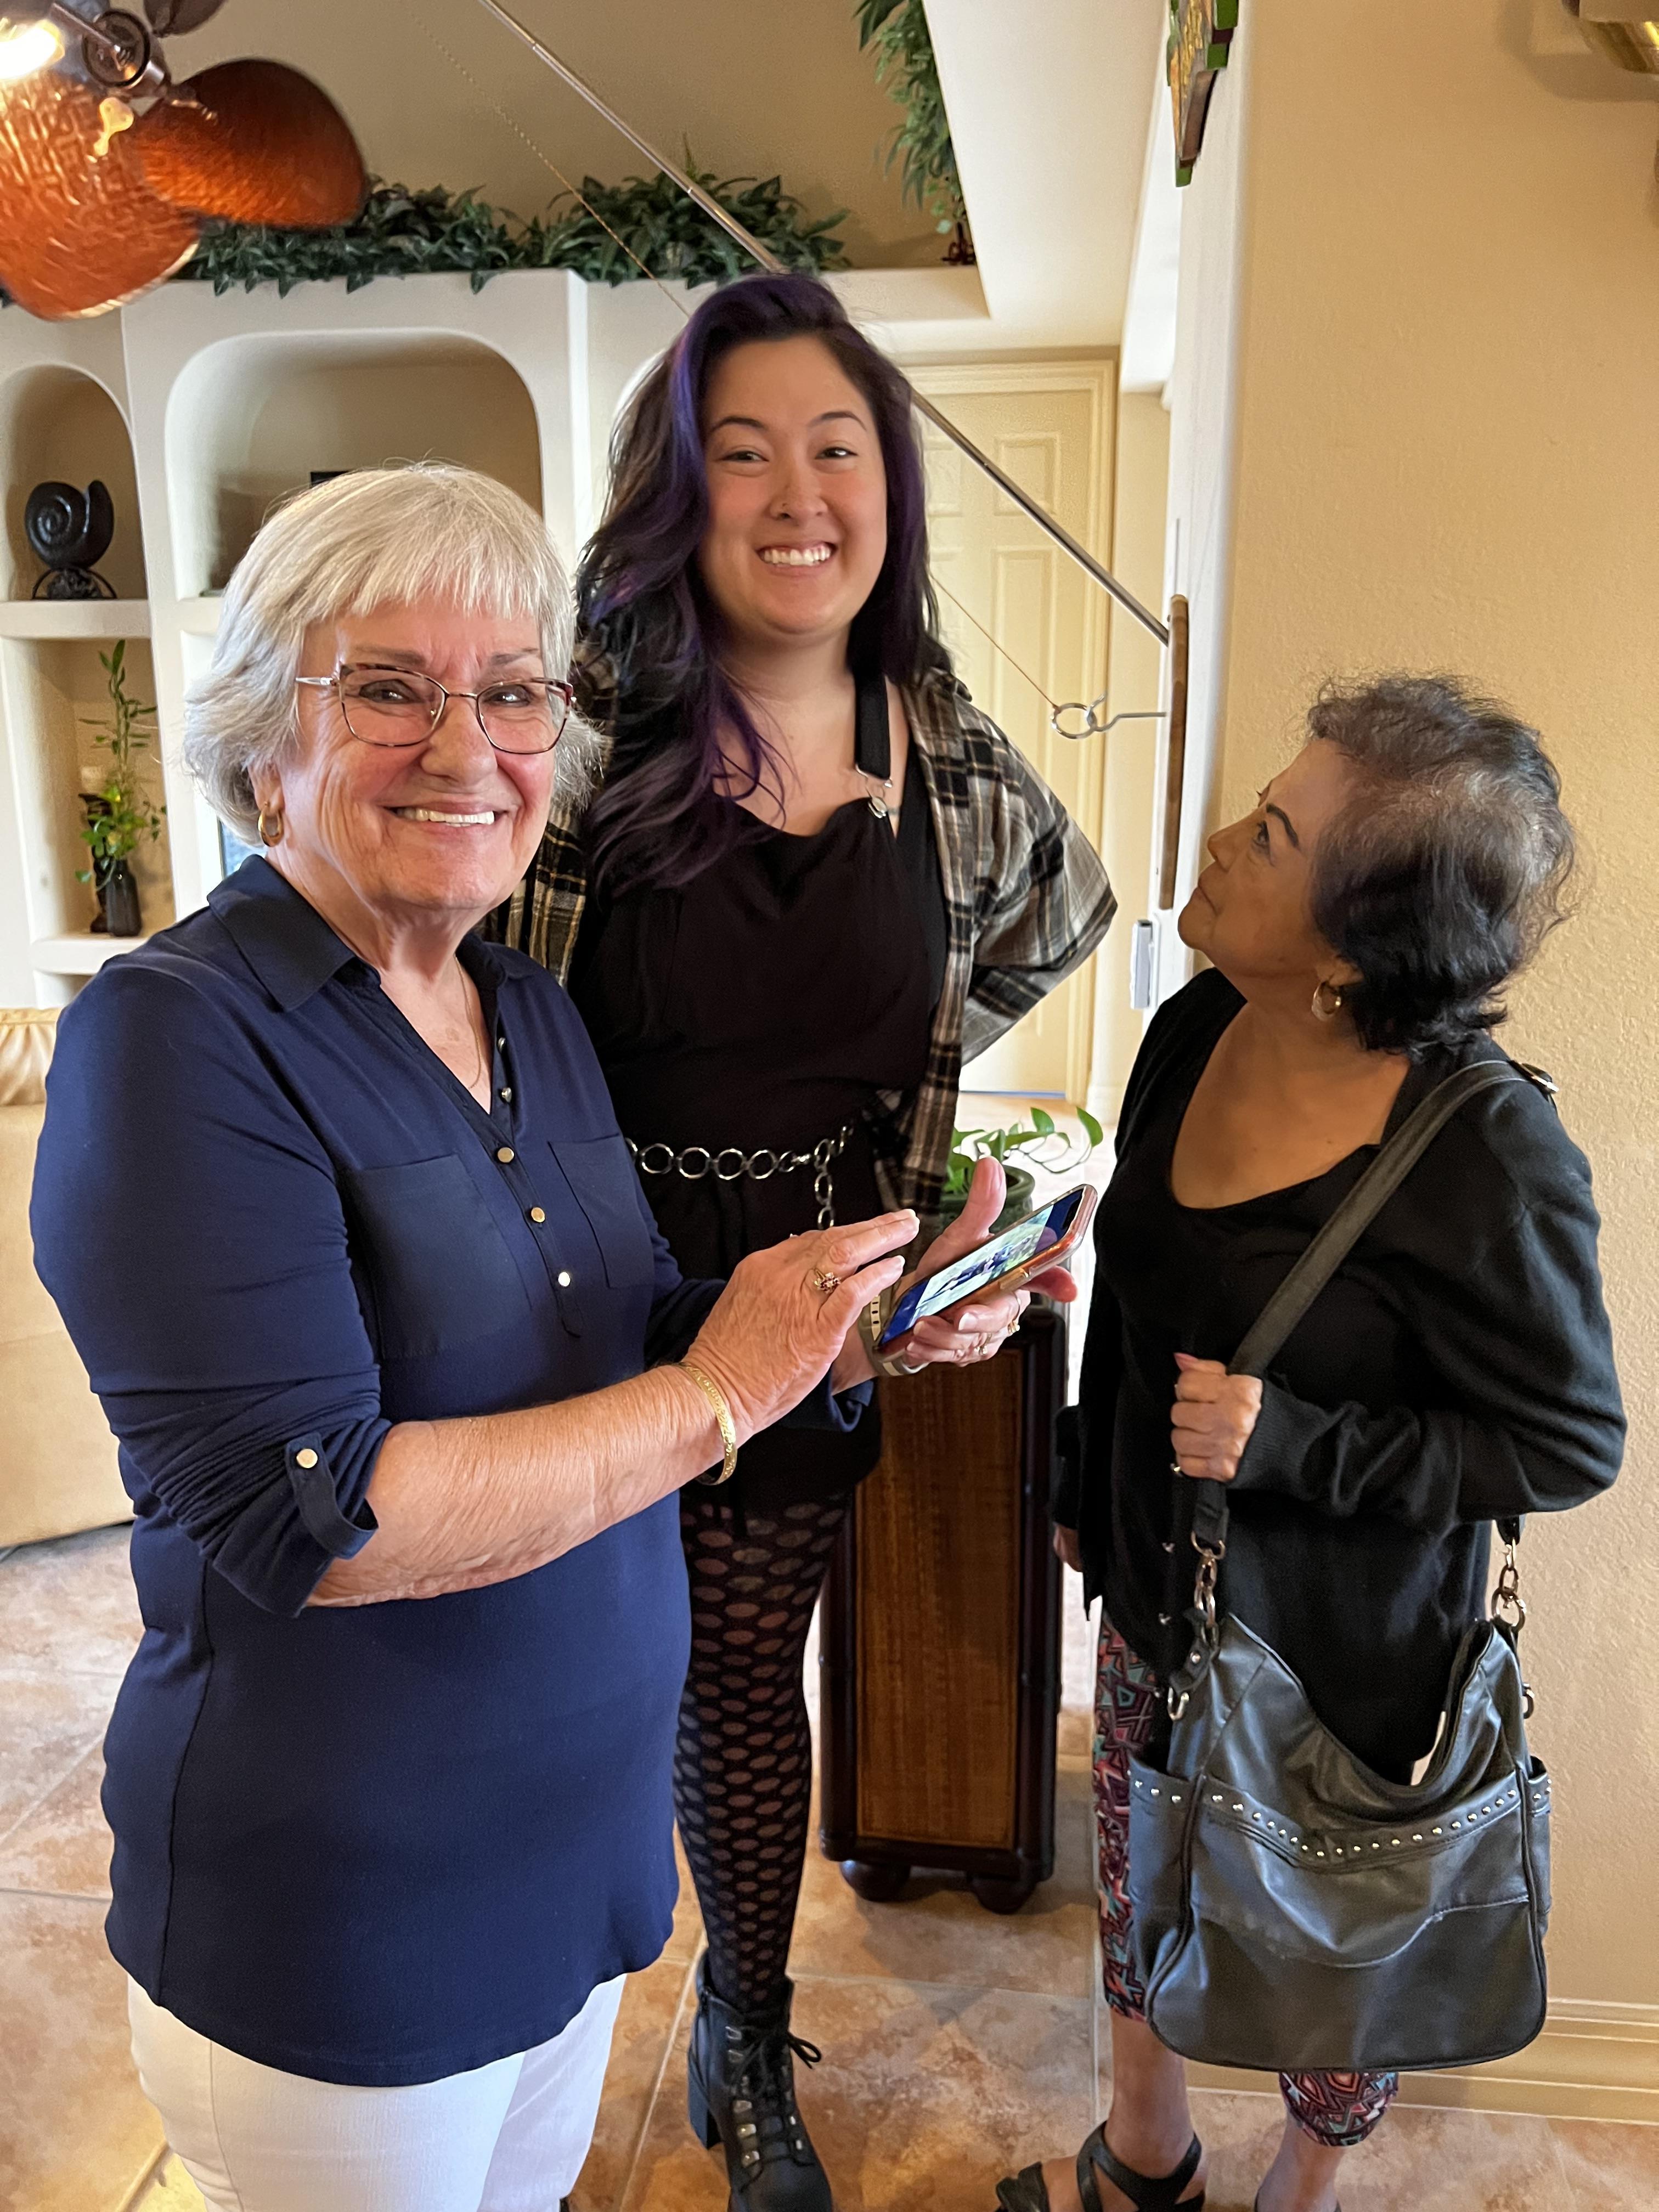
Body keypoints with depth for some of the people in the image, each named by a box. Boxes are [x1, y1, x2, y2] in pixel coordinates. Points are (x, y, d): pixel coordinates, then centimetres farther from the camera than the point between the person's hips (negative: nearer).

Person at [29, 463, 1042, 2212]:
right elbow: (310, 1520, -28)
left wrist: (872, 1331, -9)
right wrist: (717, 1394, -24)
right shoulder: (176, 1037, -22)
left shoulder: (531, 1012, 2)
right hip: (333, 1922, -6)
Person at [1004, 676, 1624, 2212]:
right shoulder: (1195, 1033, -8)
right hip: (1157, 1593, 6)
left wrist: (1291, 1447, -28)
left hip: (1345, 1655, -6)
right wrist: (1089, 1491, 16)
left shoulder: (1489, 1159, -27)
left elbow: (1569, 1444, -16)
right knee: (1136, 1900, 25)